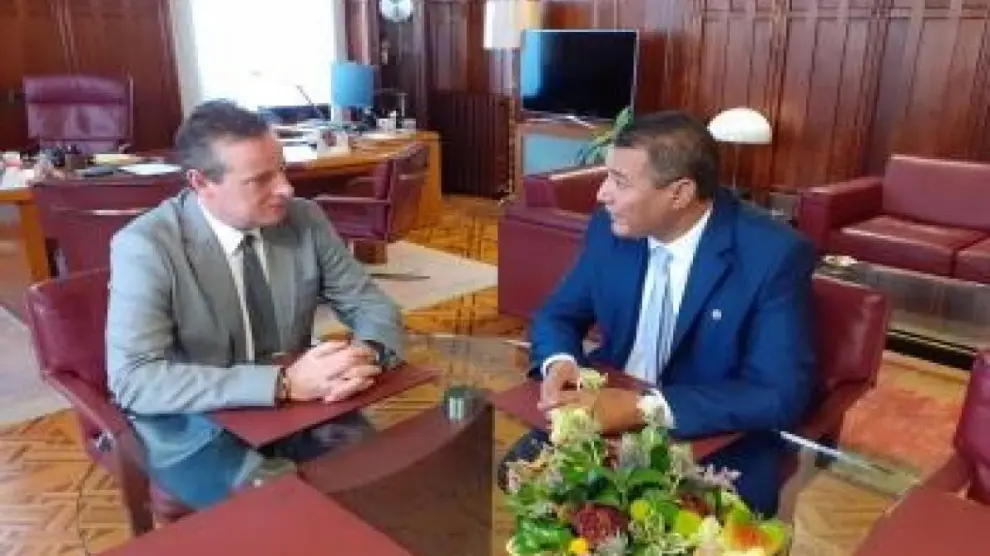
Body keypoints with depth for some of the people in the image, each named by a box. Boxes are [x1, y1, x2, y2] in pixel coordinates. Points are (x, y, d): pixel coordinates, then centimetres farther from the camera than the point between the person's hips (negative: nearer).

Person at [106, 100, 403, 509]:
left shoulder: (305, 219, -5)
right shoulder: (145, 245, -17)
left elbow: (373, 306, 2)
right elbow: (135, 380, -24)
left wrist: (368, 353, -23)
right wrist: (284, 381, -33)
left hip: (297, 406, 4)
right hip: (194, 423, -4)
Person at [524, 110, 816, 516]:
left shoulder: (774, 255, -19)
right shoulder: (611, 227, -5)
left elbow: (781, 395, -22)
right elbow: (557, 314, 6)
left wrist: (645, 407, -31)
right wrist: (559, 362, -18)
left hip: (717, 447, -4)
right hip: (610, 413, 4)